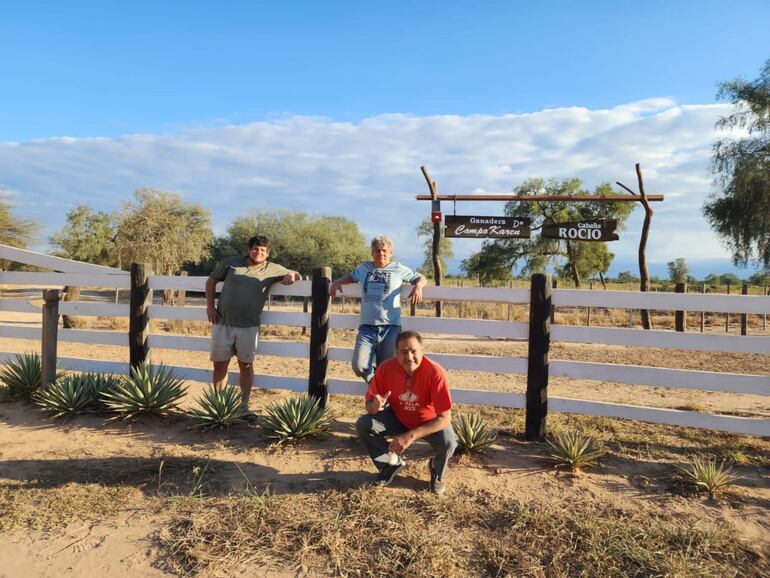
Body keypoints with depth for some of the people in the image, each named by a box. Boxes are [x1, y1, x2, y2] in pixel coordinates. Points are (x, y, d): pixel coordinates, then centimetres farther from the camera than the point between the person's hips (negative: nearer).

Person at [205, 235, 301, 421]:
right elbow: (211, 280, 15)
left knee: (246, 365, 6)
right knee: (220, 364, 6)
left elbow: (297, 275, 13)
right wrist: (210, 306, 5)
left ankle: (244, 406, 18)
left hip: (248, 327, -1)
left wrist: (291, 275, -13)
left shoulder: (272, 269, 4)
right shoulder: (232, 262, 6)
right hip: (222, 323, 1)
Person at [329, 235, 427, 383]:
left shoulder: (399, 269, 9)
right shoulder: (364, 268, 17)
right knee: (359, 367, -14)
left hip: (391, 328, -1)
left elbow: (421, 278, 16)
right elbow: (351, 277, 35)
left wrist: (418, 286, -6)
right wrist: (338, 282, 17)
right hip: (367, 328, 2)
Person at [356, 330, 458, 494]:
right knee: (363, 424, -19)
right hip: (398, 418, 3)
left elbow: (445, 418, -29)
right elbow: (369, 405, -11)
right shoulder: (386, 369, -23)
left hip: (430, 422, -2)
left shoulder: (435, 372, -31)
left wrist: (411, 436, -36)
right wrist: (375, 406, -38)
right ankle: (392, 462, 9)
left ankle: (438, 471, 7)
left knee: (448, 442, -32)